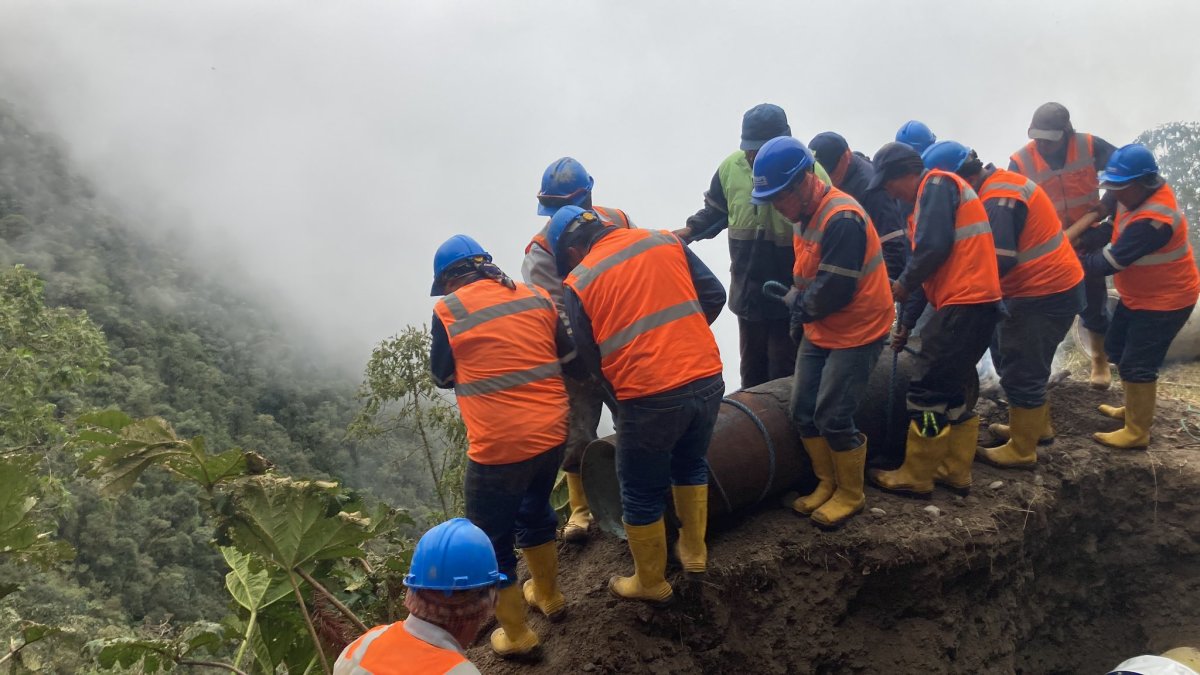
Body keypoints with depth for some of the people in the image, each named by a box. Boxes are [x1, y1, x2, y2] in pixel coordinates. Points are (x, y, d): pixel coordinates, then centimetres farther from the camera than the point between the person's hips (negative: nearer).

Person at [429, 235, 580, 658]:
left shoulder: (449, 311, -7)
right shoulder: (536, 296, 4)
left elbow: (443, 377, 6)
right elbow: (569, 360, 10)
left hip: (499, 447, -6)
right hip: (552, 433, 6)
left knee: (491, 541, 14)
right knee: (534, 511, 31)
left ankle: (516, 635, 25)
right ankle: (547, 595, 49)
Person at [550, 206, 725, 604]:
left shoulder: (578, 283, -1)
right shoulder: (665, 242, 8)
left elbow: (590, 358, 4)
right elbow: (714, 295, 9)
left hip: (650, 398, -4)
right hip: (707, 380, 5)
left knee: (641, 493, 16)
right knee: (690, 464, 31)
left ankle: (651, 582, 32)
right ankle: (694, 551, 44)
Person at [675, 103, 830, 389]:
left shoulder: (811, 173, -19)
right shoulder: (731, 167, -7)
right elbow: (715, 211, 12)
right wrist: (690, 230, -7)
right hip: (748, 293, 5)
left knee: (784, 379, 6)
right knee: (752, 375, 21)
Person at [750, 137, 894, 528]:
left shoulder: (842, 219, -26)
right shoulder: (805, 215, 5)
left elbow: (835, 290, -26)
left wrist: (802, 307, -10)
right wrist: (796, 301, 0)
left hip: (857, 333, -9)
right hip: (820, 332, 9)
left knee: (833, 417, -6)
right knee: (803, 411, 10)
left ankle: (850, 495, 14)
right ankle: (827, 484, 27)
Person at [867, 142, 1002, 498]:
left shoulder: (936, 185, -7)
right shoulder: (931, 194, 23)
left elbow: (934, 248, -19)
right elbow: (928, 263, 25)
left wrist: (903, 284, -3)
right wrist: (906, 323, 25)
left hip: (963, 304, -10)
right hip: (980, 302, 10)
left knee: (929, 392, -3)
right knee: (953, 391, 17)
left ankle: (915, 478, 6)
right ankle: (956, 471, 23)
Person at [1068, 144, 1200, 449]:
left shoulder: (1152, 221, -35)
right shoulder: (1144, 193, -6)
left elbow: (1109, 262, -31)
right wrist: (1078, 230, -8)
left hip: (1164, 301, -10)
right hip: (1138, 295, 10)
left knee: (1137, 365, -4)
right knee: (1117, 348, 20)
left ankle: (1137, 433, 9)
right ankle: (1135, 409, 38)